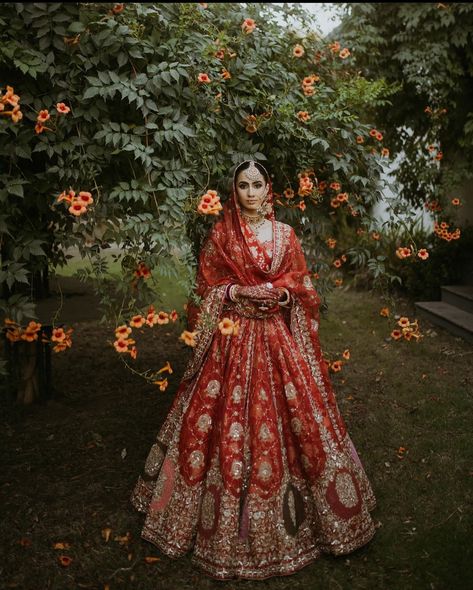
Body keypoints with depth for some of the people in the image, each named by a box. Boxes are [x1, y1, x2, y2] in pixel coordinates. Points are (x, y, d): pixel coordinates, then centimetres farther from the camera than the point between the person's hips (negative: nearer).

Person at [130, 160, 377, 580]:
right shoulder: (220, 235, 2)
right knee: (230, 421, 0)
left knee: (292, 417, 6)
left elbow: (301, 283, 11)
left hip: (278, 337, 2)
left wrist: (282, 293, -9)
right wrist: (236, 293, -13)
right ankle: (229, 527, 18)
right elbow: (207, 287, 3)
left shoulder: (285, 234, 8)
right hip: (233, 338, -2)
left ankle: (291, 510, 26)